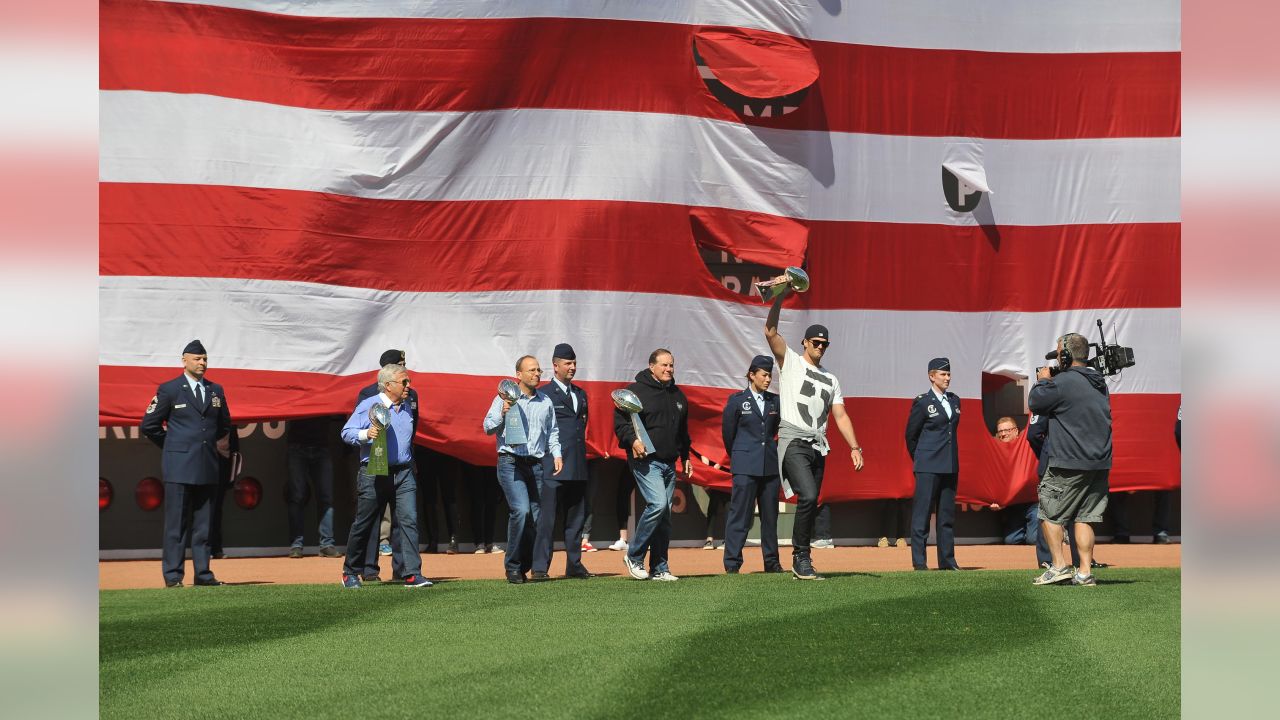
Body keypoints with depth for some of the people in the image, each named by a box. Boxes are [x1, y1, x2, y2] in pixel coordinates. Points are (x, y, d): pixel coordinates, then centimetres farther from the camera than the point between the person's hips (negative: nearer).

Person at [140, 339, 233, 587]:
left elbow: (225, 425, 28)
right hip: (179, 467, -4)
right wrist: (172, 446, 7)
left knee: (204, 524, 6)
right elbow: (149, 425, 4)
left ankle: (203, 573, 9)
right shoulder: (169, 390, 0)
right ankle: (172, 576, -3)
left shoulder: (216, 390, 14)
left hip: (208, 467, 5)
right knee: (176, 523, -5)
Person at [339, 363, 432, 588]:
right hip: (373, 474, -4)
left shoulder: (407, 407, 15)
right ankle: (350, 572, 20)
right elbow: (346, 432, -6)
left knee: (408, 520, -10)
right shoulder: (369, 405, -4)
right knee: (363, 524, 5)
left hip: (403, 474, 5)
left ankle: (412, 574, -12)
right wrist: (366, 433, -23)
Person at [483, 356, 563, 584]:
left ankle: (524, 566, 12)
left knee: (537, 516, 1)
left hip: (536, 464, 5)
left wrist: (557, 453, 9)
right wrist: (502, 414, -18)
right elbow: (488, 428, 0)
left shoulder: (546, 401, 14)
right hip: (511, 462, -5)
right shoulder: (505, 398, 2)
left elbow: (552, 431, 24)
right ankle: (513, 567, -9)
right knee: (521, 510, -19)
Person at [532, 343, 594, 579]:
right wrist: (551, 453, -13)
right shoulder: (544, 394, -4)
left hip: (578, 466, 7)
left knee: (576, 517, 10)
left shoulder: (580, 394, 19)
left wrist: (581, 453, 16)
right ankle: (540, 567, -6)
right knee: (546, 517, -7)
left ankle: (574, 565, 17)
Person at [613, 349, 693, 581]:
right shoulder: (637, 390, -4)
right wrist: (632, 439, -24)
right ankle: (634, 556, -7)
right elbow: (619, 419, -9)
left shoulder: (678, 395, 18)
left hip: (669, 464, 7)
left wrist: (685, 457, 25)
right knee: (657, 504, -21)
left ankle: (659, 569, 11)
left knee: (665, 515, 6)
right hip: (646, 461, -7)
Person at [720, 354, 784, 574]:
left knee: (770, 515, 8)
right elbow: (727, 432, 7)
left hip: (770, 465, 4)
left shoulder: (775, 401, 11)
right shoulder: (737, 400, 0)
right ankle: (732, 564, -4)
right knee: (740, 515, -6)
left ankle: (772, 562, 16)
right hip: (745, 467, -4)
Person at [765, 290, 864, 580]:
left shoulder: (830, 379, 21)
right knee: (808, 496, -22)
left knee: (810, 504, 7)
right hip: (794, 442, -6)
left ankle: (801, 561, 14)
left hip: (818, 446, 6)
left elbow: (841, 416, 15)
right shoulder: (790, 361, 6)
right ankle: (801, 557, -13)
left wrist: (854, 448, 3)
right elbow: (770, 331, -8)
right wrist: (780, 297, -18)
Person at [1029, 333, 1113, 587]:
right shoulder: (1099, 383, 12)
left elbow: (1035, 403, -5)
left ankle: (1059, 566, 0)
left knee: (1049, 513, 5)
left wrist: (1043, 381, 11)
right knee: (1084, 518, 9)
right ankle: (1085, 572, 4)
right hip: (1100, 462, 7)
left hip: (1069, 464, -7)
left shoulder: (1063, 383, -14)